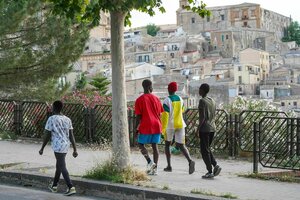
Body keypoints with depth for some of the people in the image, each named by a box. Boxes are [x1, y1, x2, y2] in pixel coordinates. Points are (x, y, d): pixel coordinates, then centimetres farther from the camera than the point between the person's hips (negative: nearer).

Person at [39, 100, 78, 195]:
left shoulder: (51, 119, -9)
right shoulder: (67, 119, 8)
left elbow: (47, 135, -7)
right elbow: (71, 135, 5)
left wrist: (42, 148, 2)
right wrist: (75, 150, 6)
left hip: (58, 146, -7)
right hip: (66, 145, 7)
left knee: (62, 167, -5)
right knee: (59, 165, 21)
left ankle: (71, 188, -14)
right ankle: (54, 186, 33)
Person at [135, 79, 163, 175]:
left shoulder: (139, 100, -5)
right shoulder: (156, 99, 7)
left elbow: (138, 116, -7)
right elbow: (159, 114, 9)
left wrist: (137, 129, 0)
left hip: (145, 127, -4)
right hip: (156, 126, 4)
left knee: (141, 144, 10)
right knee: (155, 146, 6)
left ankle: (150, 161, -11)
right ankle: (155, 168, 3)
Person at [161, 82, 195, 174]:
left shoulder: (167, 100, -12)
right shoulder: (180, 99, 7)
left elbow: (165, 115, -17)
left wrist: (163, 128, -15)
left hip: (170, 126, -4)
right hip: (180, 124, 4)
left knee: (167, 144, 17)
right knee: (181, 145, 1)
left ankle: (169, 166, 18)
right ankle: (190, 161, -25)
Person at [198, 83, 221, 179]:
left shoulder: (202, 101, -12)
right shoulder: (212, 101, 12)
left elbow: (202, 116, -17)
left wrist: (199, 128, -12)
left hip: (204, 129, -8)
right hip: (212, 128, 8)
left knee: (204, 150, 0)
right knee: (207, 149, 18)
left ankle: (210, 171, -1)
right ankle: (215, 165, 1)